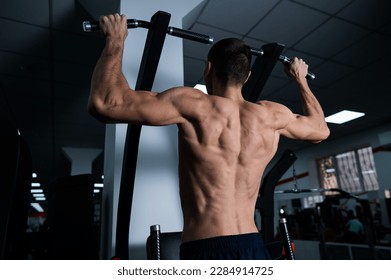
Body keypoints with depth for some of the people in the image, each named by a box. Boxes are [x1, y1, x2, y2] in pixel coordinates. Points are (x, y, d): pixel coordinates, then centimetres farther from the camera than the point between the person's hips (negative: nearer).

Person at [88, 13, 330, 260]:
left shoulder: (196, 107, -12)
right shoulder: (273, 115, 4)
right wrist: (300, 79, 35)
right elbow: (321, 129, 25)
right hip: (255, 250, 5)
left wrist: (116, 39, -1)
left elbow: (105, 103, -16)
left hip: (206, 251, -4)